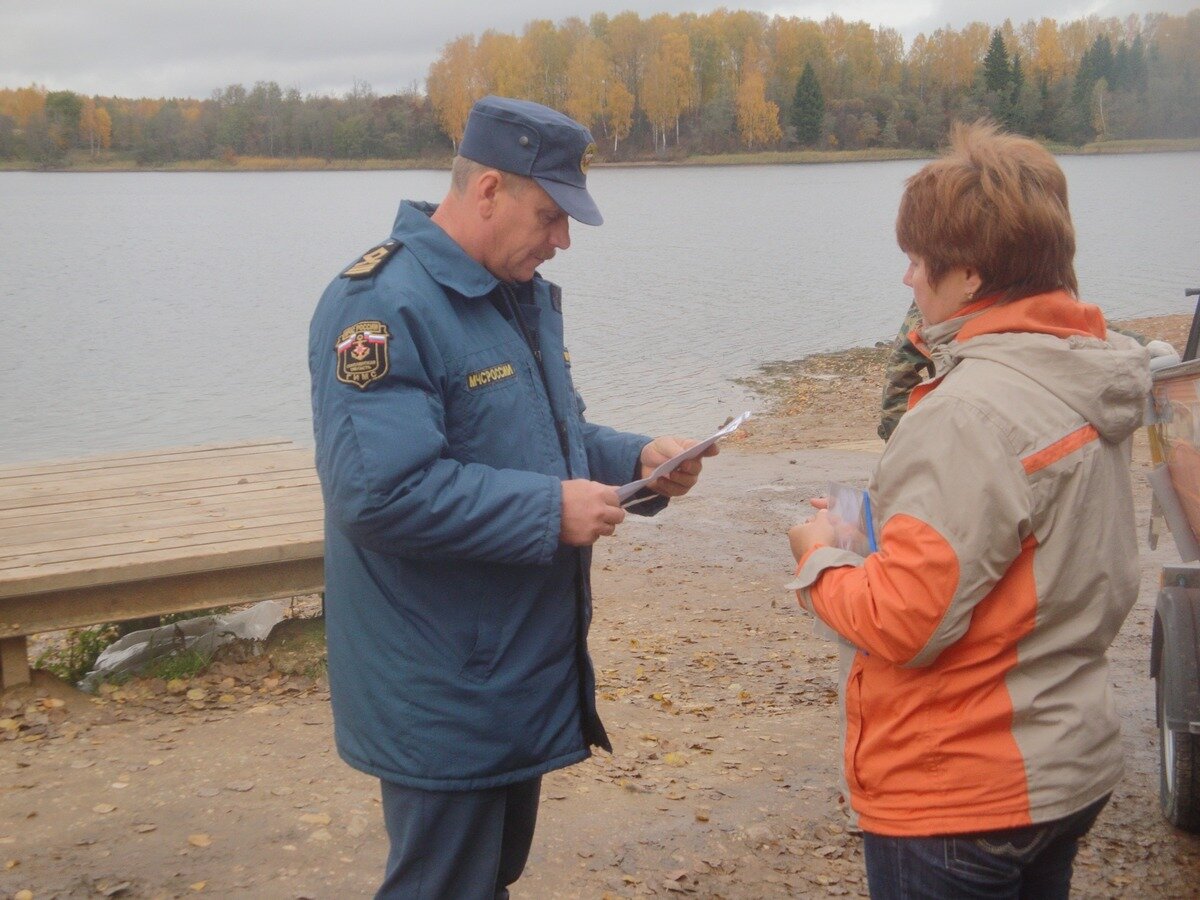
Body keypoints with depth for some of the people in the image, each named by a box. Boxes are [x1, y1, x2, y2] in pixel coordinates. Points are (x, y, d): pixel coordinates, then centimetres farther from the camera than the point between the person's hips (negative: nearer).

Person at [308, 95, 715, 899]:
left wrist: (637, 458, 1)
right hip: (444, 702, -9)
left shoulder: (525, 296, 11)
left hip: (525, 675, 9)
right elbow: (379, 490, -29)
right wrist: (549, 513, -24)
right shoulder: (385, 305, -20)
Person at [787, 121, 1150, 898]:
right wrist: (890, 516, 7)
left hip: (959, 797, -9)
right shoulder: (1086, 383, 3)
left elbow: (903, 620, -26)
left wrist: (820, 559, -8)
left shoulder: (974, 411, -26)